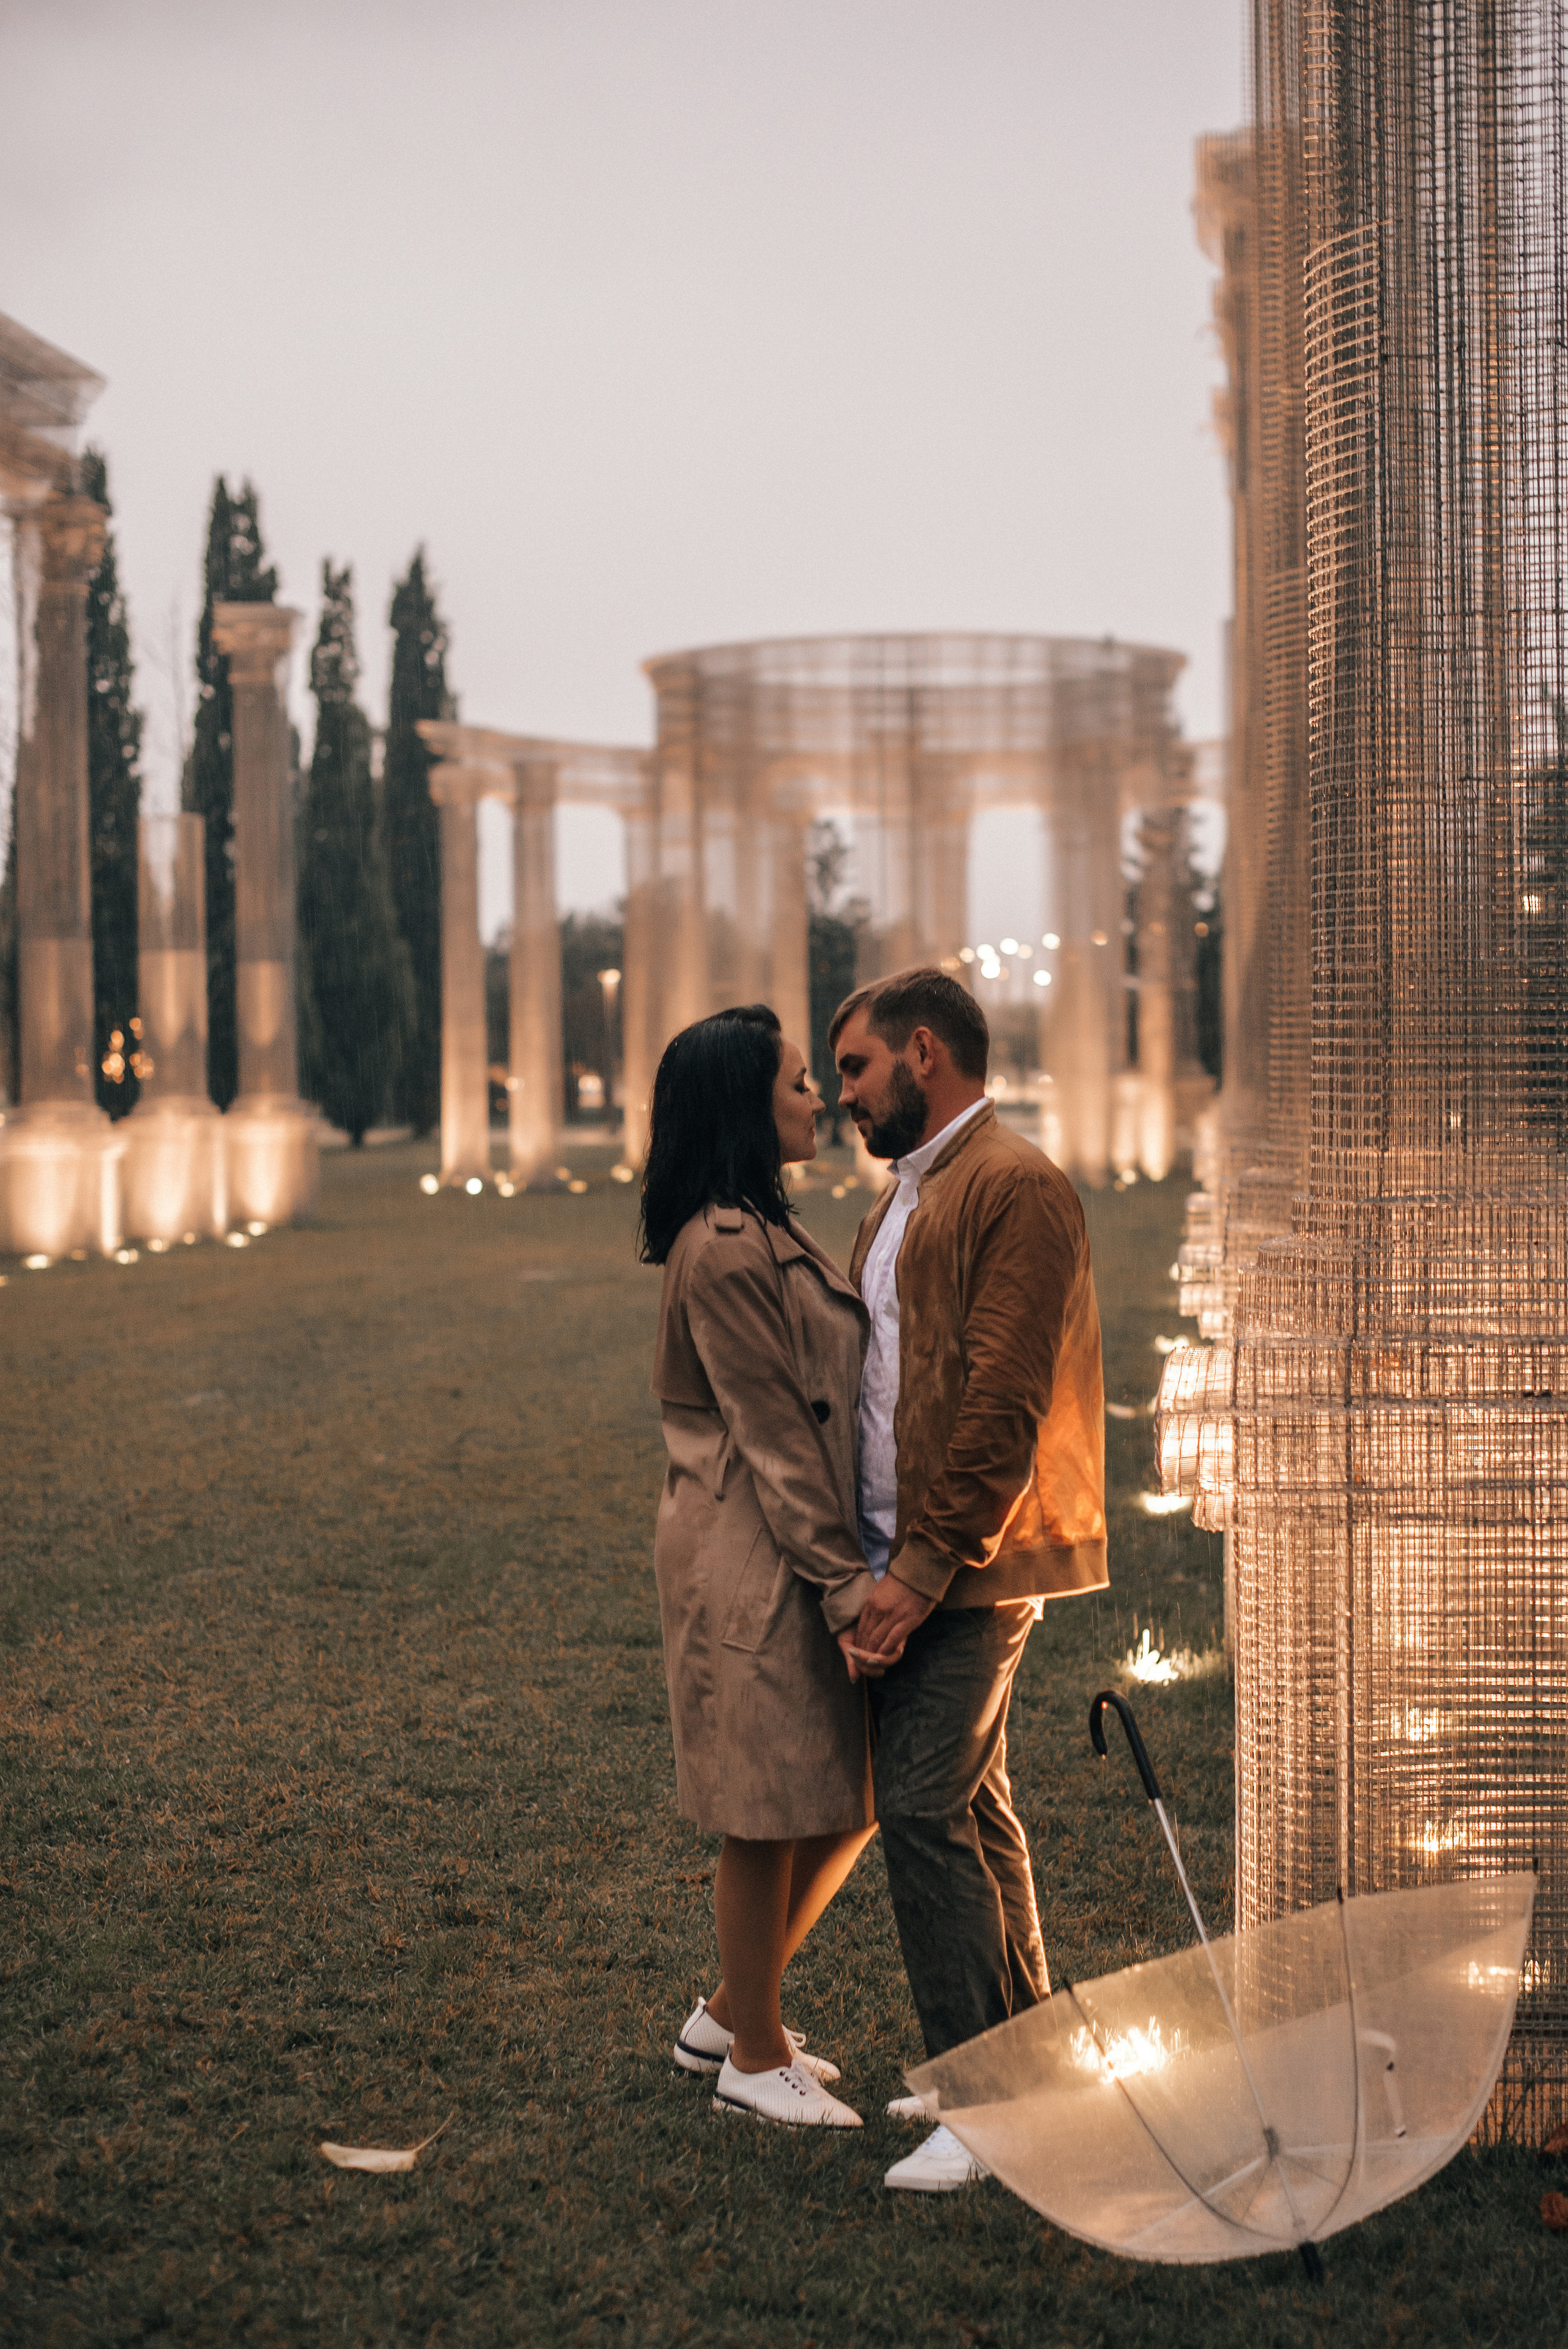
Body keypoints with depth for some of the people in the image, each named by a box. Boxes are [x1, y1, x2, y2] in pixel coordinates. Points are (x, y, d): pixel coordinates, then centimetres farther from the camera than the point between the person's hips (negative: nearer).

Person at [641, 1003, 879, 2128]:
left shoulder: (767, 1232, 15)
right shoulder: (724, 1250, -17)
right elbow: (773, 1435, -18)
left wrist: (857, 1562, 15)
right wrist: (847, 1581, -17)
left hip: (805, 1549, 10)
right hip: (755, 1563, -10)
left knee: (846, 1804, 14)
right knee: (769, 1819, 2)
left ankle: (730, 2016, 29)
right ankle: (755, 2057, 17)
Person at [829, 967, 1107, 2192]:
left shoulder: (1017, 1189, -14)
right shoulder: (907, 1194, 18)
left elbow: (1005, 1405, -20)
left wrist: (923, 1571, -20)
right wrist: (874, 1565, 11)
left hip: (969, 1570, -9)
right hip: (908, 1561, 10)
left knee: (925, 1809, -11)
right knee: (972, 1811, 14)